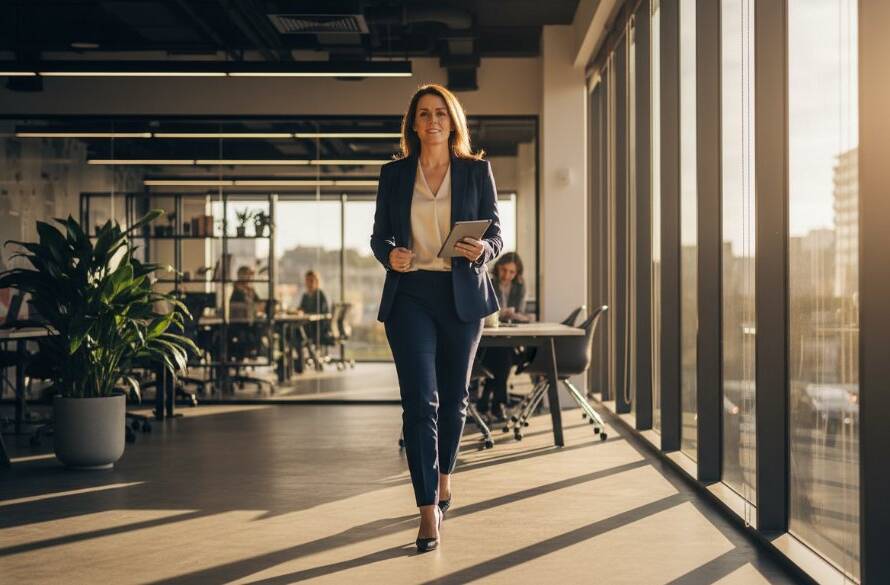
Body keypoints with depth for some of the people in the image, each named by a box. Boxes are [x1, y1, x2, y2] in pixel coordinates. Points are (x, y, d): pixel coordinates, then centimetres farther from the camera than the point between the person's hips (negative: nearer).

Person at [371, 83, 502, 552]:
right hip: (410, 293, -1)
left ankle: (444, 477, 38)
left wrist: (482, 249, -19)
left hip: (461, 294, 1)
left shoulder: (476, 170, 5)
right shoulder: (394, 174, 7)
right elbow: (379, 235, 9)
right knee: (419, 400, -10)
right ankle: (428, 511, -10)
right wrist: (389, 254, -14)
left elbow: (496, 233, 4)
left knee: (454, 396, 12)